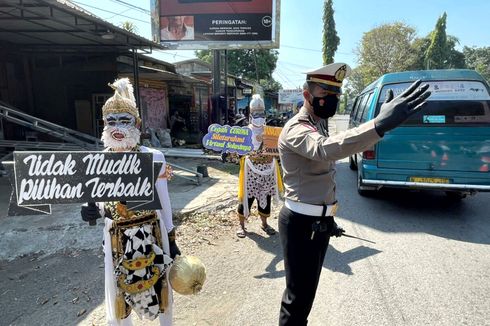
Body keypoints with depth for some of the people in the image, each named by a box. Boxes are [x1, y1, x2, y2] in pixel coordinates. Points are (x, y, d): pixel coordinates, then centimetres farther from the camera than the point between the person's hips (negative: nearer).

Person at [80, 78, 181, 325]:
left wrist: (171, 239, 1)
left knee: (158, 284, 14)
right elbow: (97, 203, 3)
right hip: (117, 238, 1)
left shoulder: (153, 157, -8)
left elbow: (163, 200, -1)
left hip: (151, 235, -1)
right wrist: (92, 211, -22)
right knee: (119, 290, 15)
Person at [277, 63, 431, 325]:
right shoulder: (296, 129, -18)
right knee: (299, 294, 1)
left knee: (306, 287, 23)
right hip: (301, 223, -9)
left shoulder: (317, 127, 13)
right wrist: (380, 124, -53)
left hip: (318, 221, 10)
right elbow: (325, 149, -43)